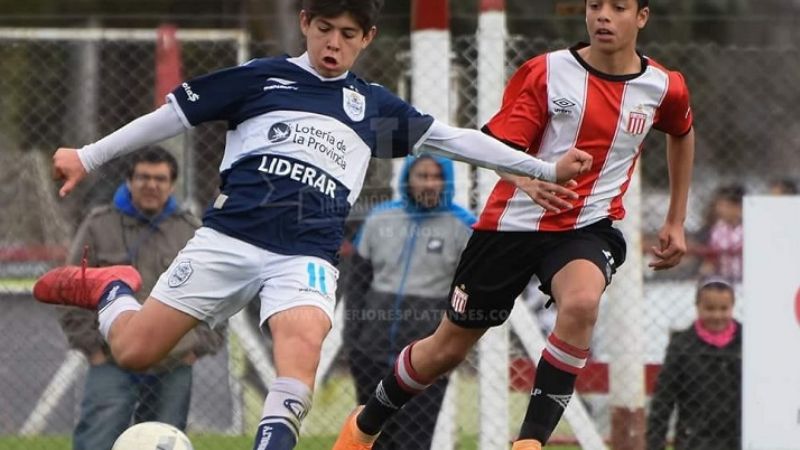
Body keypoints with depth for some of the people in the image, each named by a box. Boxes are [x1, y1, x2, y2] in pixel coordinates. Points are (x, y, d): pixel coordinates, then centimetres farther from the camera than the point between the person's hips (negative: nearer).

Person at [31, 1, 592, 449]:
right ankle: (113, 290, 28)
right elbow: (174, 115, 11)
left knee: (303, 337, -32)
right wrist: (88, 158, 11)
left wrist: (546, 169, 18)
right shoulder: (262, 77, 9)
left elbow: (452, 138, 21)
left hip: (306, 256, 1)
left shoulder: (374, 106, 18)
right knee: (135, 351, -5)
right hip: (227, 238, -1)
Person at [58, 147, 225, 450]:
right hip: (111, 364, -2)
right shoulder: (99, 226, 2)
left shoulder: (192, 232, 8)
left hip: (173, 369, 2)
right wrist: (89, 345, -2)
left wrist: (200, 346, 5)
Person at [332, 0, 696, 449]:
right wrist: (525, 179, -38)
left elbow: (683, 134, 21)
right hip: (513, 222, 0)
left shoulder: (664, 88, -2)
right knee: (449, 346, 10)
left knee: (581, 303, -36)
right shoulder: (546, 72, -9)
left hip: (588, 227, 0)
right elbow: (501, 144, -15)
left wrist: (676, 221, 20)